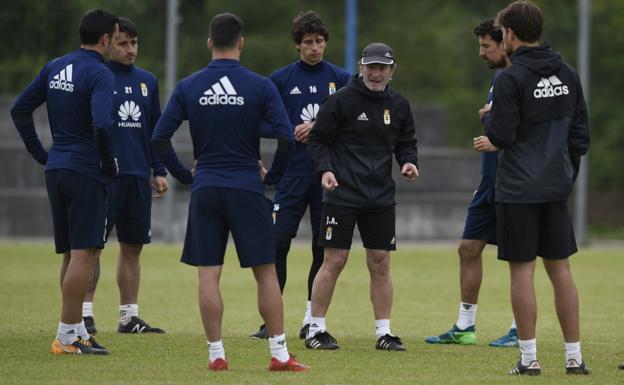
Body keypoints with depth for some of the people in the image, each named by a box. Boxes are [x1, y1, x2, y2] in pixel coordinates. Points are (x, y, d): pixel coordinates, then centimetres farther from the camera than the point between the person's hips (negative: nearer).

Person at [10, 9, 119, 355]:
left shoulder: (54, 68, 11)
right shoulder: (99, 74, -13)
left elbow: (19, 109, 13)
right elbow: (101, 125, -26)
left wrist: (40, 154, 16)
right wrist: (109, 163, -11)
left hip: (55, 170, 8)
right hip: (85, 171, -8)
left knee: (70, 254, 14)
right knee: (83, 254, -6)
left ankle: (77, 330, 19)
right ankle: (66, 336, -7)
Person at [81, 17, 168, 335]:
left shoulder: (147, 81, 13)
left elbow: (156, 130, 19)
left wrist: (159, 171, 13)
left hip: (138, 177, 6)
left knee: (132, 247, 8)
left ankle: (129, 317, 14)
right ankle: (85, 312, -3)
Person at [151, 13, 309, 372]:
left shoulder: (188, 87, 1)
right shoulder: (259, 86, -5)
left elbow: (160, 137, -1)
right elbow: (286, 137, -11)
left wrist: (185, 174, 10)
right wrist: (272, 176, 4)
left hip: (205, 190, 2)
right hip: (248, 190, -1)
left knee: (208, 274, 4)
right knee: (266, 271, 5)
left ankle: (216, 353, 3)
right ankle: (279, 353, 3)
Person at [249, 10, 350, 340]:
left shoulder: (340, 79, 6)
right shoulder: (281, 79, 5)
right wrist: (293, 133, -10)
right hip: (292, 173, -1)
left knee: (323, 247, 4)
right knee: (278, 242, -8)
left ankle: (312, 319, 13)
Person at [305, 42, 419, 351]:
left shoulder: (398, 105, 9)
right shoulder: (341, 100, -6)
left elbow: (406, 142, 20)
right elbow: (318, 139, -3)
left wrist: (408, 162, 0)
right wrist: (325, 169, -17)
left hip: (381, 198, 5)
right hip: (342, 194, -4)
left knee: (381, 264, 4)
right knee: (334, 261, -5)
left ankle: (384, 332, 10)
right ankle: (316, 329, 3)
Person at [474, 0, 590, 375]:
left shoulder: (512, 78, -13)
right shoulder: (568, 74, 7)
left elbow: (500, 134, -16)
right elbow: (580, 133, 10)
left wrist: (493, 140, 6)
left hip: (519, 189, -6)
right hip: (557, 188, 6)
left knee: (522, 269, 0)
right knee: (560, 268, 10)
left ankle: (529, 357, 0)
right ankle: (574, 356, 9)